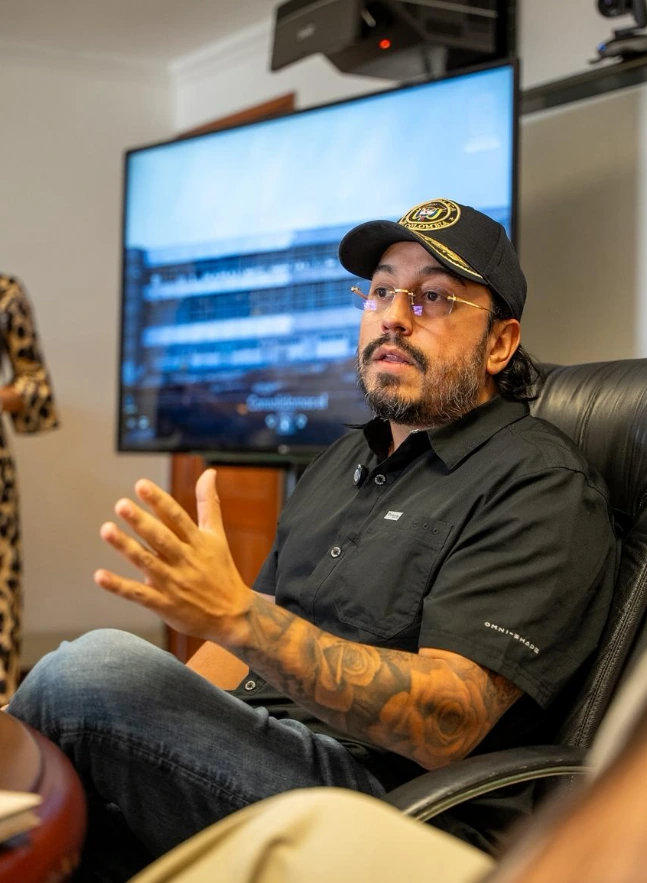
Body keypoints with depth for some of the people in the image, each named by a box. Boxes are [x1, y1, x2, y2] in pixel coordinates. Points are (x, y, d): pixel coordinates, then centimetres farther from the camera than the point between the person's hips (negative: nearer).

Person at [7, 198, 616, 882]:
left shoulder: (539, 485, -7)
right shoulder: (342, 461, 21)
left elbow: (444, 725, -19)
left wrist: (235, 613, -29)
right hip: (268, 760, 7)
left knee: (94, 667, -22)